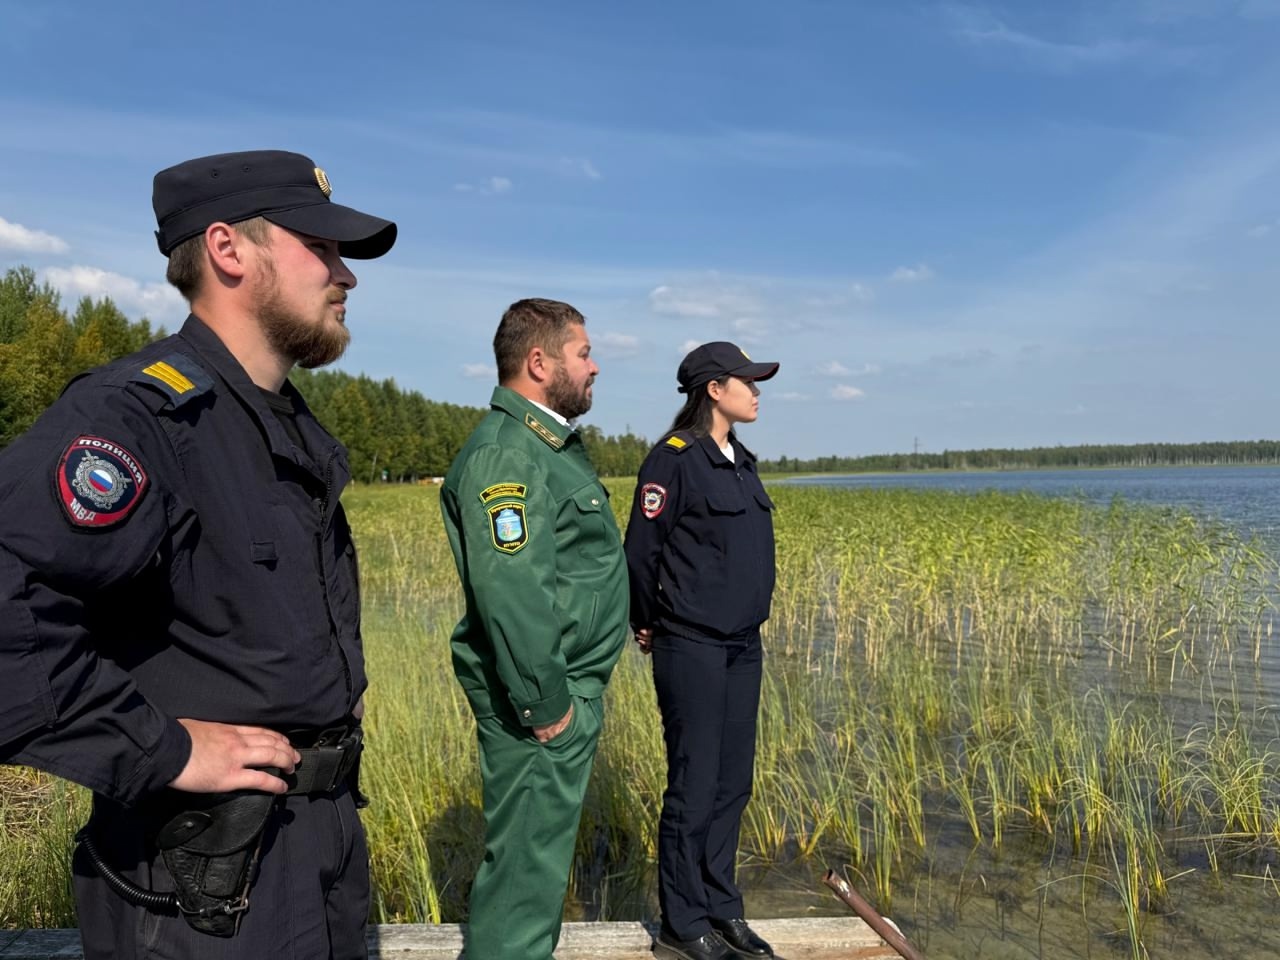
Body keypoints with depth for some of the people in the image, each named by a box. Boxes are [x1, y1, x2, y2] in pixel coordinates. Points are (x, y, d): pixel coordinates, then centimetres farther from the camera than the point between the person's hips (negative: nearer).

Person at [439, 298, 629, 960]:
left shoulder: (551, 444, 14)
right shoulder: (506, 453, -20)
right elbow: (510, 593, -28)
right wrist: (545, 703, -21)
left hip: (571, 688, 10)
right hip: (542, 695, -10)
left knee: (542, 849, 21)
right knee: (527, 859, 2)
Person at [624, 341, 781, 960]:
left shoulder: (739, 461, 13)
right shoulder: (674, 458, -13)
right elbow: (642, 550, -11)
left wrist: (750, 622, 16)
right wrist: (645, 626, -1)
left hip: (742, 646, 8)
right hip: (691, 648, -8)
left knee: (732, 783, 14)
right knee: (694, 787, 1)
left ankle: (721, 908, 29)